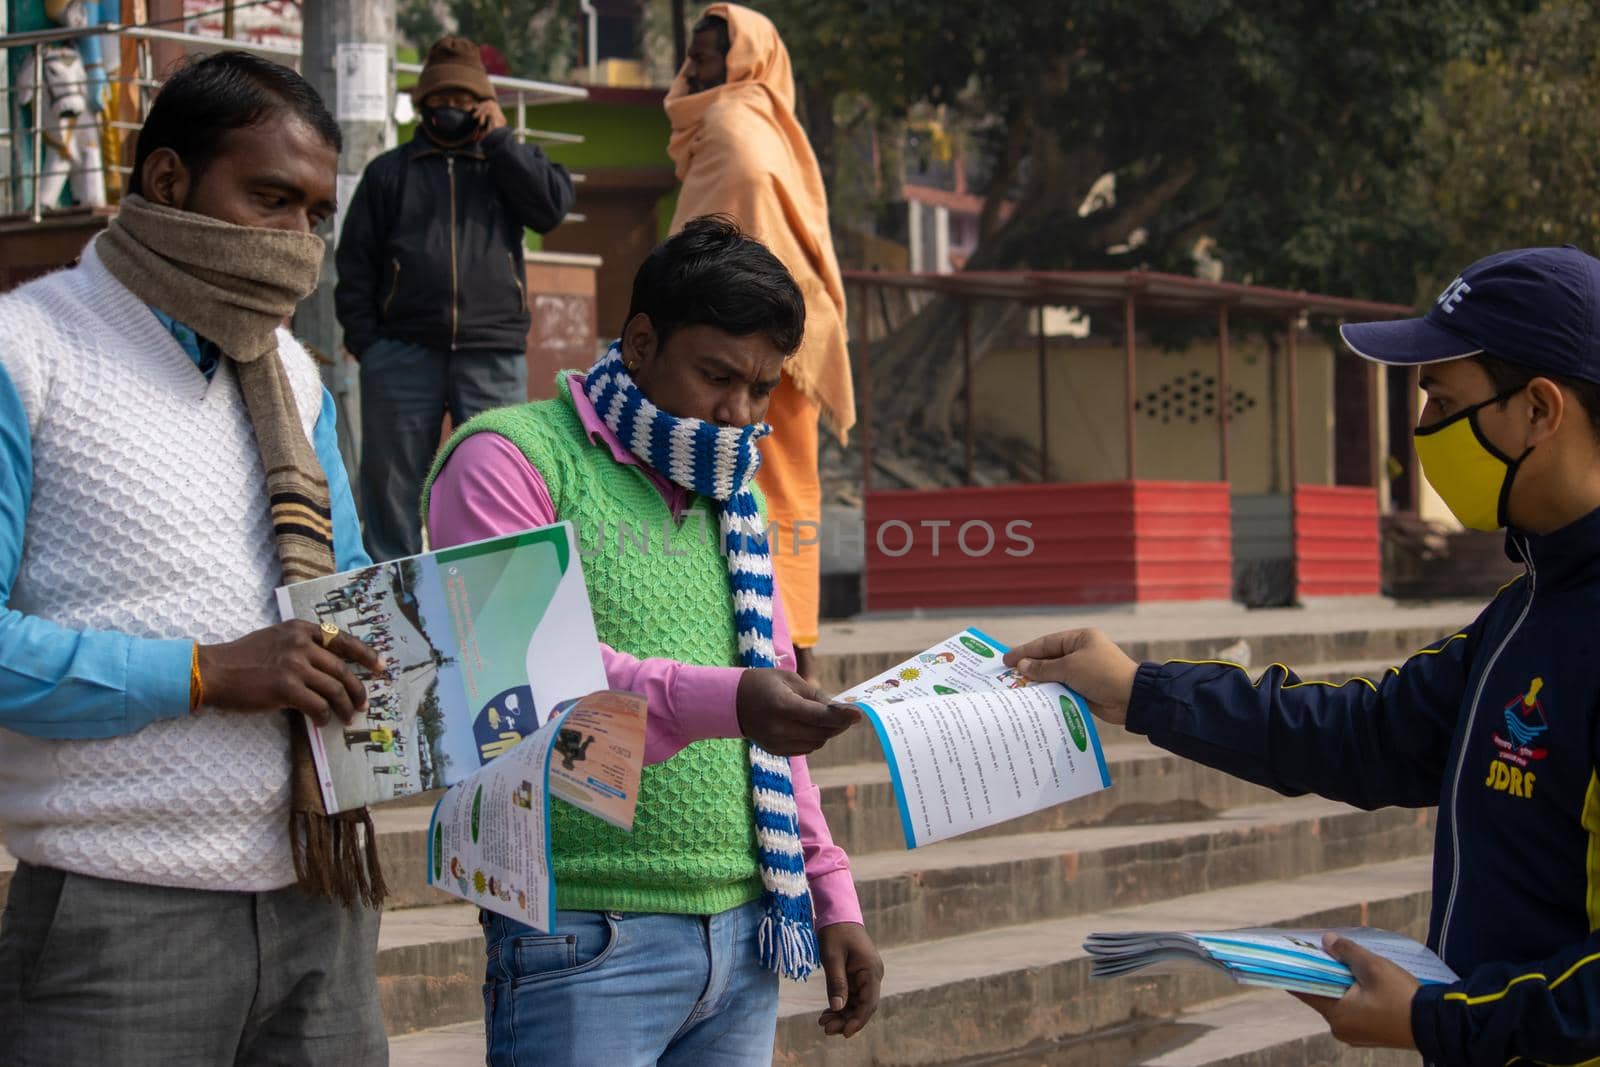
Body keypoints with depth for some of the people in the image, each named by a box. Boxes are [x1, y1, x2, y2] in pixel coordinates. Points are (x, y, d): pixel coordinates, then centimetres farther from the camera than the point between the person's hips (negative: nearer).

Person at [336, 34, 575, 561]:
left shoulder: (509, 164, 17)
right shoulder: (389, 172, 16)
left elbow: (553, 206, -4)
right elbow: (355, 262, 11)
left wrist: (499, 138, -2)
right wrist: (364, 341, 0)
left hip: (492, 356, 0)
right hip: (402, 354, 0)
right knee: (392, 480, 2)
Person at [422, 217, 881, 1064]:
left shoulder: (732, 498, 20)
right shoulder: (510, 460, -4)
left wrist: (831, 894, 20)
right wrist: (719, 701, -32)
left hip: (746, 930, 7)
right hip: (589, 937, -7)